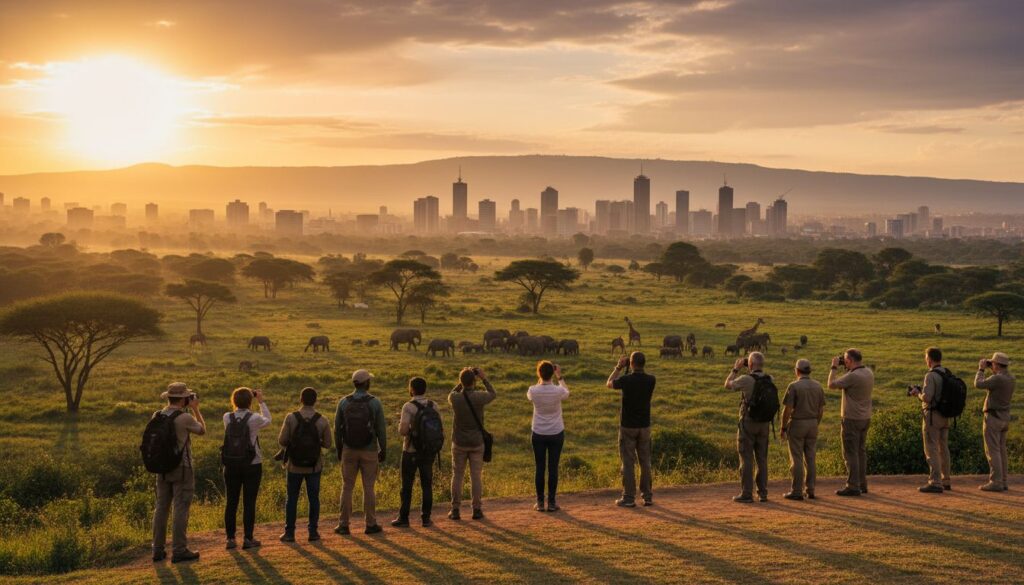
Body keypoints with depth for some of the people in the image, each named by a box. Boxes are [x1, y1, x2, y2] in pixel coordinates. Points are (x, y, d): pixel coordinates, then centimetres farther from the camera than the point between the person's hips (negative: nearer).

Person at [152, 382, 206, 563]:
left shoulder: (157, 416, 2)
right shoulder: (185, 418, -15)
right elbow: (202, 430, 2)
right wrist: (195, 409, 9)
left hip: (163, 468, 6)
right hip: (182, 469, -6)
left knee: (161, 508, 9)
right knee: (181, 509, -2)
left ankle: (158, 550, 12)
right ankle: (179, 550, -2)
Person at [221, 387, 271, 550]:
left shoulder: (227, 418, -3)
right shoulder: (255, 419, -11)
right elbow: (267, 420, 10)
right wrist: (261, 402, 17)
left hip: (232, 466, 3)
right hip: (252, 465, -3)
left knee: (231, 502, 8)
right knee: (249, 503, 2)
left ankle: (230, 538, 8)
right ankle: (248, 538, 4)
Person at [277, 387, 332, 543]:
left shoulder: (291, 418, -14)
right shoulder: (322, 421, -10)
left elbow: (282, 441, -10)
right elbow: (327, 444, -3)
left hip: (295, 465, 0)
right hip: (314, 466, 0)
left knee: (291, 499, 11)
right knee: (313, 499, 11)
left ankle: (289, 533, 12)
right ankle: (313, 532, 11)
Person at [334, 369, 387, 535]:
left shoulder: (344, 402, -4)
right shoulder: (375, 402, -10)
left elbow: (337, 428, 0)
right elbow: (381, 429, -8)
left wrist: (339, 449, 12)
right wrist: (383, 450, 3)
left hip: (349, 451, 1)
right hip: (369, 451, -1)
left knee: (347, 487, 8)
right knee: (368, 488, 5)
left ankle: (344, 525, 9)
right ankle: (370, 524, 10)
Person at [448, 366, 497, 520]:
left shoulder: (455, 398, -12)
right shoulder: (479, 397, -16)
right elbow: (493, 395, 6)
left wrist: (462, 381, 9)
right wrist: (484, 379, 7)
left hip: (459, 443, 1)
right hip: (477, 443, -1)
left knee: (457, 476, 9)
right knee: (476, 476, 7)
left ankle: (455, 510, 9)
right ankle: (477, 509, 10)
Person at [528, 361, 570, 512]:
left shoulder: (533, 391, -13)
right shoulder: (558, 391, -14)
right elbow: (567, 393, 10)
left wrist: (539, 380, 15)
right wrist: (560, 377, 16)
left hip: (538, 434, 1)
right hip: (556, 433, 0)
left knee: (540, 468, 7)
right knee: (553, 467, 5)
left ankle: (540, 502, 10)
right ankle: (551, 502, 9)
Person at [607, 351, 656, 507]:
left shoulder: (626, 379, -16)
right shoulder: (651, 380, -5)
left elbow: (609, 383, 4)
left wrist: (618, 367, 10)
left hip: (628, 426, -3)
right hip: (644, 425, 4)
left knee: (628, 462, 1)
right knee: (645, 462, 11)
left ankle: (629, 498, 2)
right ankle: (647, 496, 14)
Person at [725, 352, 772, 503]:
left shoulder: (746, 379, -16)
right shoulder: (770, 380, 1)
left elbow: (728, 384, 2)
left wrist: (736, 369, 10)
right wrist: (751, 371, 18)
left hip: (747, 423, -5)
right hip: (764, 424, 5)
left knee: (746, 458, -1)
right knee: (762, 459, 10)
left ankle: (746, 494, -2)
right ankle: (762, 493, 11)